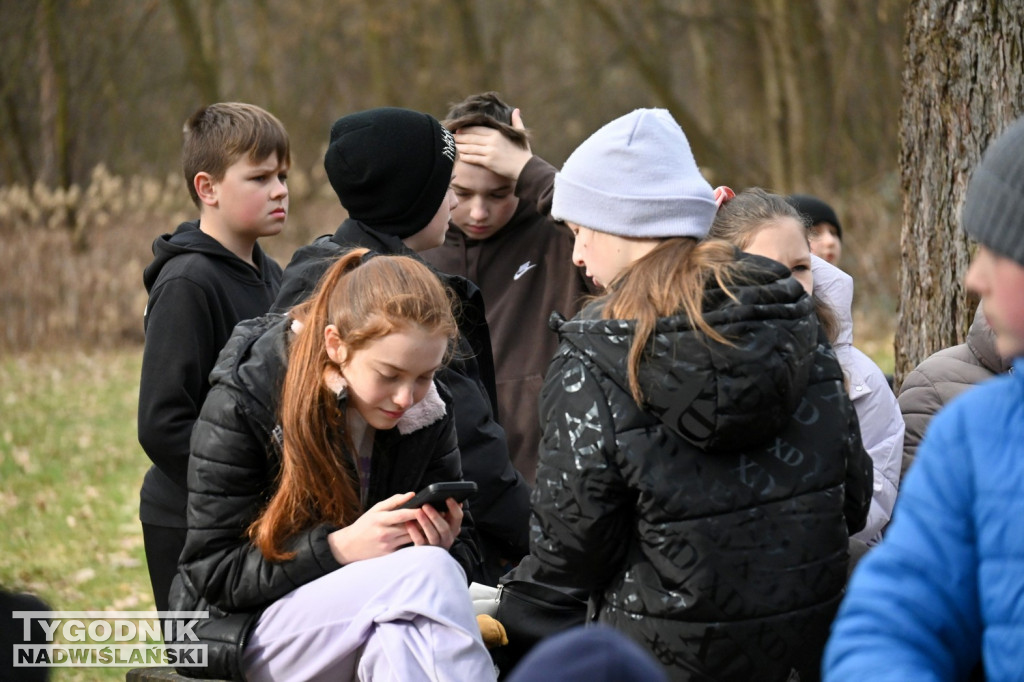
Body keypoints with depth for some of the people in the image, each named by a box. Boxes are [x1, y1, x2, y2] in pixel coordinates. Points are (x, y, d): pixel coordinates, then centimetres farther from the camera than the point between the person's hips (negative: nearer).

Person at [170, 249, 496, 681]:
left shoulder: (428, 411, 2)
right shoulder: (242, 403, -13)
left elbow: (463, 554, 10)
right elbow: (213, 572, -14)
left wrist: (443, 546, -16)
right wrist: (340, 548, -26)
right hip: (250, 627, -4)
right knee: (427, 573, -32)